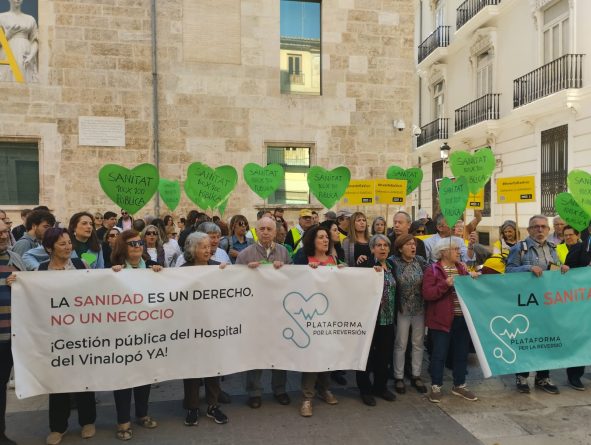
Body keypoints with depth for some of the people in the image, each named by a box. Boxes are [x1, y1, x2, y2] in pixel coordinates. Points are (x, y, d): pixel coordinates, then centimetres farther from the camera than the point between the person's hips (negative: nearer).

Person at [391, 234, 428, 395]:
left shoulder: (420, 260, 0)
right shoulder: (393, 261, -10)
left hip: (420, 308, 4)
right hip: (402, 309, -4)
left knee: (418, 343, 13)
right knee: (401, 344, 7)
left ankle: (416, 376, 28)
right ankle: (398, 377, 21)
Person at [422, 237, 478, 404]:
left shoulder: (462, 268, 12)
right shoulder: (433, 270, -7)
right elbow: (427, 293, -17)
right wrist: (446, 284, -24)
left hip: (462, 318, 6)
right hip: (442, 319, -6)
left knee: (462, 353, 14)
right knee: (439, 354, 1)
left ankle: (459, 386, 28)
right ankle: (436, 387, 15)